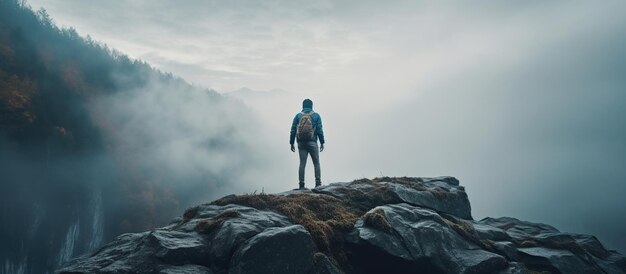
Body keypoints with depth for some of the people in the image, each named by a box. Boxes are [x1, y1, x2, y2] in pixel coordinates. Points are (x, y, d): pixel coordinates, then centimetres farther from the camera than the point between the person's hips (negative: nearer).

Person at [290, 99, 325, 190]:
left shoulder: (298, 116, 6)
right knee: (316, 163, 7)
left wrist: (292, 143, 8)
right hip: (312, 143, -2)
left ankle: (301, 184, 0)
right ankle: (318, 183, -1)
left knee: (302, 163, 4)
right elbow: (320, 130, -4)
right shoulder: (316, 116, 2)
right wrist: (322, 143, 2)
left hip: (301, 143, 2)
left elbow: (293, 130, 3)